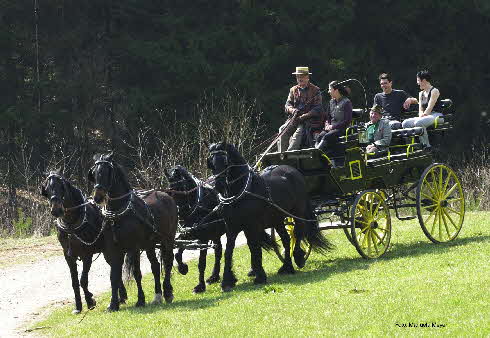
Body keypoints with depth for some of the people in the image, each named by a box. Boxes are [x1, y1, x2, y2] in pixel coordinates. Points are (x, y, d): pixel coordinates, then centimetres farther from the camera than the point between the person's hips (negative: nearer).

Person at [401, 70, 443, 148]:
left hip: (436, 115, -8)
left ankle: (426, 145, -29)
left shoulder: (434, 91, -6)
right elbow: (420, 109, 13)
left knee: (418, 123, -36)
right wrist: (421, 115, -7)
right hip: (425, 116, 8)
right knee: (405, 123, -12)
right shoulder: (421, 94, 20)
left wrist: (423, 115, -14)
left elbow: (429, 108, -13)